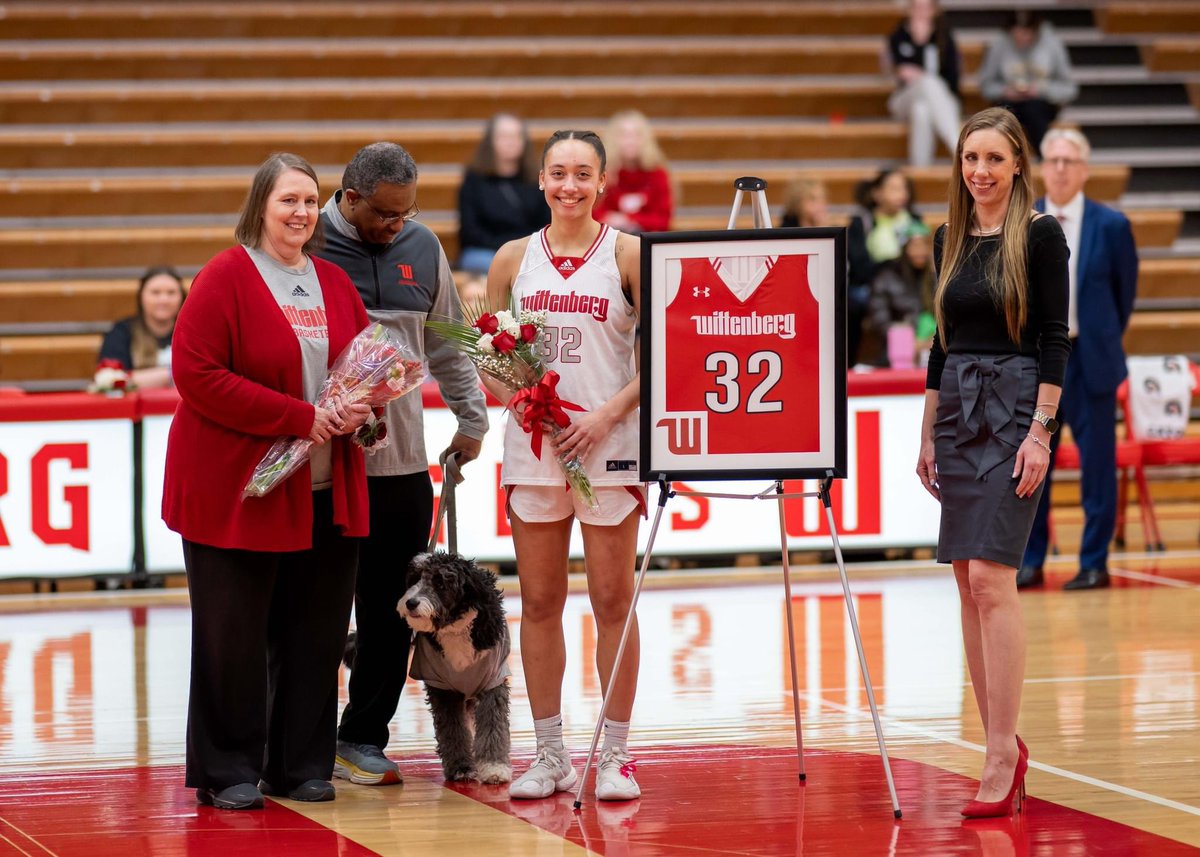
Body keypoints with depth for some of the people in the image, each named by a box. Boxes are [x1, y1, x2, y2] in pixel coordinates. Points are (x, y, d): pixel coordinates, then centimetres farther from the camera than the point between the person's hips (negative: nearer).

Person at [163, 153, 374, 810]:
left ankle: (301, 767, 18)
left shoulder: (334, 283, 13)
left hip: (325, 495, 6)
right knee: (233, 635, -2)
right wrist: (299, 417, -18)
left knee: (315, 633, 7)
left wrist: (358, 408, -6)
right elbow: (197, 372, -15)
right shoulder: (227, 277, -7)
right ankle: (228, 773, 8)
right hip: (235, 490, -6)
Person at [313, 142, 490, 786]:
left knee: (393, 613, 6)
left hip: (403, 465, 5)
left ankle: (363, 739, 16)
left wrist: (471, 419, 20)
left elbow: (447, 343, 22)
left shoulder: (423, 248, 11)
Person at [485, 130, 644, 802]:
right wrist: (516, 398, -5)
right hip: (533, 449, 3)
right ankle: (550, 755, 13)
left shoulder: (629, 255, -1)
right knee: (540, 602, 5)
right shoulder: (514, 259, 7)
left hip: (608, 448, -3)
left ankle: (616, 756, 7)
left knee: (613, 602, 0)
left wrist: (610, 413, -13)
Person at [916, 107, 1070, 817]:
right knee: (968, 580, 5)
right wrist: (929, 432, 15)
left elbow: (1055, 338, -10)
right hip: (956, 409, 7)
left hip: (1015, 408, -7)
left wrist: (1041, 431, -17)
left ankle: (1003, 753, -13)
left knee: (991, 576, -15)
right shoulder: (950, 239, 12)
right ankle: (1003, 743, 12)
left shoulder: (1041, 234, -7)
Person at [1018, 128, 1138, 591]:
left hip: (1090, 361, -2)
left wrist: (1103, 341, 10)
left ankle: (1094, 564, 8)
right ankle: (1030, 561, 15)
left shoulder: (1111, 225, -3)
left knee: (1098, 464, 1)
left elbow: (1125, 291, 7)